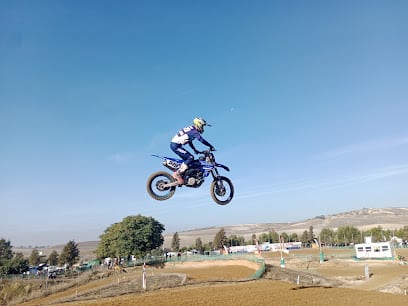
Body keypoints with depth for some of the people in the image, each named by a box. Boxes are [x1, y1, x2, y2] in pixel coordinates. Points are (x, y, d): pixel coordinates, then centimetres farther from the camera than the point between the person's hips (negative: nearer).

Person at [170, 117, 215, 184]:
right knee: (190, 157, -16)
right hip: (176, 145, -10)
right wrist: (211, 146, -14)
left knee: (187, 159, 14)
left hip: (174, 144, 10)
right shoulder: (194, 131, -10)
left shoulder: (190, 129, 20)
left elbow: (189, 141, 32)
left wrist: (195, 150, 33)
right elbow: (201, 140, -21)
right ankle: (177, 174, -18)